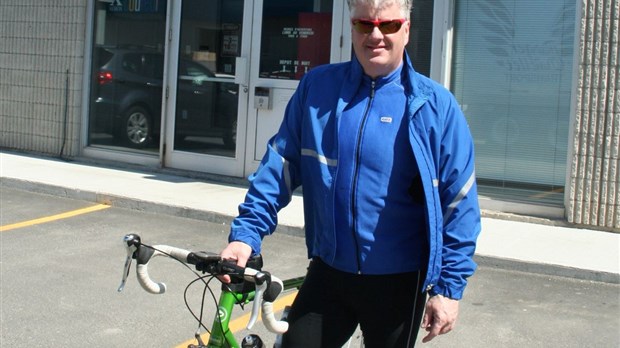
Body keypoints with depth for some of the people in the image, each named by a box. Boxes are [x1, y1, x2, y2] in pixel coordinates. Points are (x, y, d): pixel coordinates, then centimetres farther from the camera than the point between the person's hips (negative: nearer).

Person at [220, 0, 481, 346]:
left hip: (398, 282, -1)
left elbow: (459, 203, -6)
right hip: (327, 272, 2)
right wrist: (246, 232, -9)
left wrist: (449, 286, -9)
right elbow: (280, 165, 1)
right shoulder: (316, 88, -1)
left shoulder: (436, 106, -8)